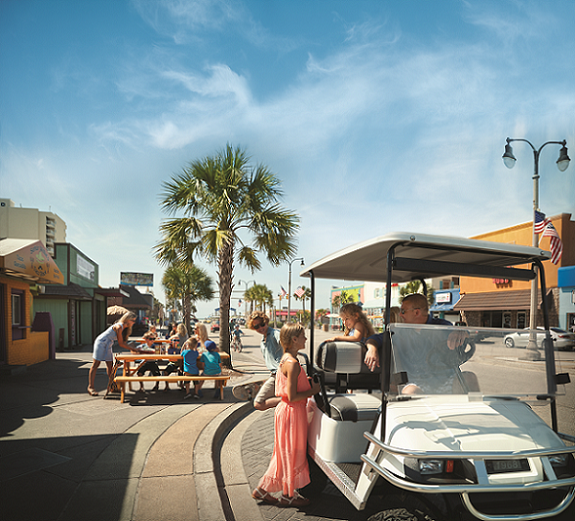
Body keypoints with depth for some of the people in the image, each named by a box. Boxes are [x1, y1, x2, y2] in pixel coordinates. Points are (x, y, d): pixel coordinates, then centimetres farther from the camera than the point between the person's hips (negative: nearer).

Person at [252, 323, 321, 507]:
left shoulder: (285, 359, 8)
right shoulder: (292, 363, -23)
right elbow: (292, 396, -24)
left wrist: (306, 382, 12)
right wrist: (313, 390, -13)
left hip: (284, 409, 10)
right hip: (292, 412, -10)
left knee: (285, 453, 19)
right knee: (292, 453, 7)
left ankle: (262, 490, 27)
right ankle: (288, 495, 24)